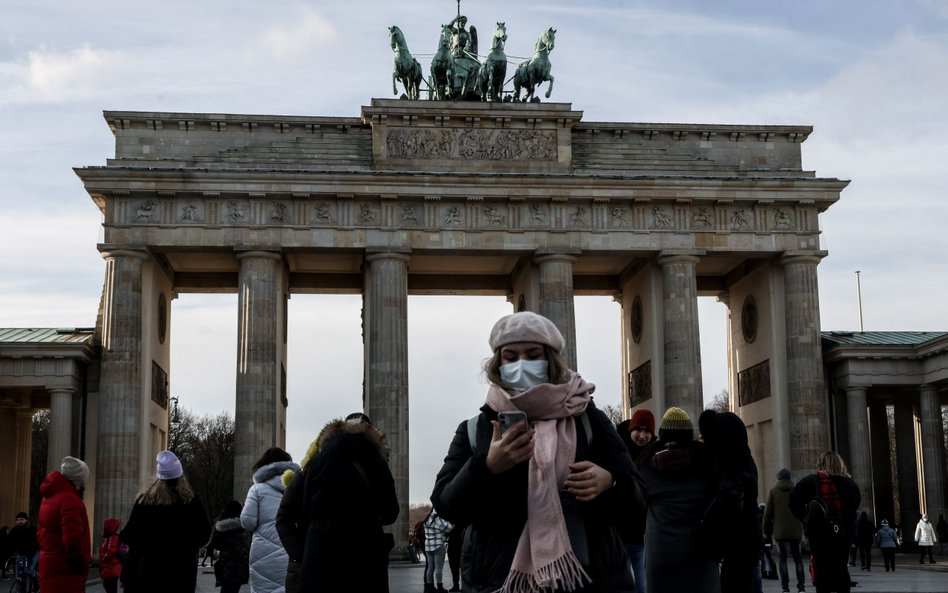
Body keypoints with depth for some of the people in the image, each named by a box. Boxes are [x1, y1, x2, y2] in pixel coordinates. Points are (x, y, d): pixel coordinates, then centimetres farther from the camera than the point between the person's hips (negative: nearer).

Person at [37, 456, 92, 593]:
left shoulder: (49, 498, 16)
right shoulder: (70, 499, -17)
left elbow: (41, 533, 23)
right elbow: (72, 537, -25)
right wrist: (81, 564, -16)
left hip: (49, 566, 10)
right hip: (66, 571, -10)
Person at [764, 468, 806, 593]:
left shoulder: (773, 491, -1)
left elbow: (768, 512, -1)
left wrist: (766, 530, 7)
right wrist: (805, 528, 12)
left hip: (780, 531, -2)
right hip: (795, 531, 2)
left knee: (782, 558, 3)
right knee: (798, 557, 9)